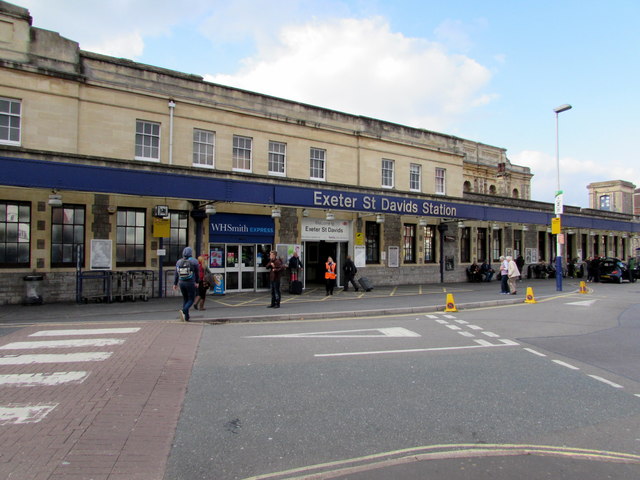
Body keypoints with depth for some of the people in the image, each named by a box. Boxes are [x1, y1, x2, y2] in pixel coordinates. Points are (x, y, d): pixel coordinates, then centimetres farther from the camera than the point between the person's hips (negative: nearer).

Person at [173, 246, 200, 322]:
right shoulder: (194, 261, -7)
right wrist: (197, 282, 16)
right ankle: (184, 311, -22)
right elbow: (197, 273, 1)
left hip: (181, 283, 5)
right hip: (190, 283, -4)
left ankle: (186, 317, 14)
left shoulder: (179, 262, 4)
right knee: (191, 300, 5)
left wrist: (175, 284, 9)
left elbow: (176, 274, 5)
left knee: (185, 299, 17)